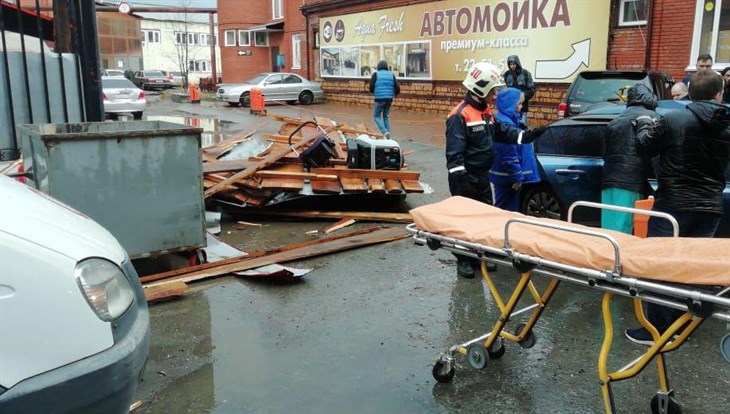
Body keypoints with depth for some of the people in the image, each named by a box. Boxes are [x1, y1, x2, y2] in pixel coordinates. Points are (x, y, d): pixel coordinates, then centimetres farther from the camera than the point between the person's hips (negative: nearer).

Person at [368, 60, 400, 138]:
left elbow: (371, 88, -5)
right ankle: (387, 136, 14)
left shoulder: (376, 74, -2)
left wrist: (373, 92, 18)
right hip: (389, 99, 4)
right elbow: (397, 88, 1)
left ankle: (385, 132, -11)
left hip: (379, 99, -4)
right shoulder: (391, 75, 7)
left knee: (377, 116, 9)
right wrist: (393, 94, 22)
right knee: (386, 117, 18)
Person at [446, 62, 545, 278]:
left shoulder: (485, 111, 11)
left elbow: (501, 131, 17)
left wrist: (527, 136, 4)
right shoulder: (460, 115, -18)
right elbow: (454, 153, -22)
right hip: (466, 178, -9)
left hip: (482, 175, 9)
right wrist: (460, 179, -26)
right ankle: (464, 261, 14)